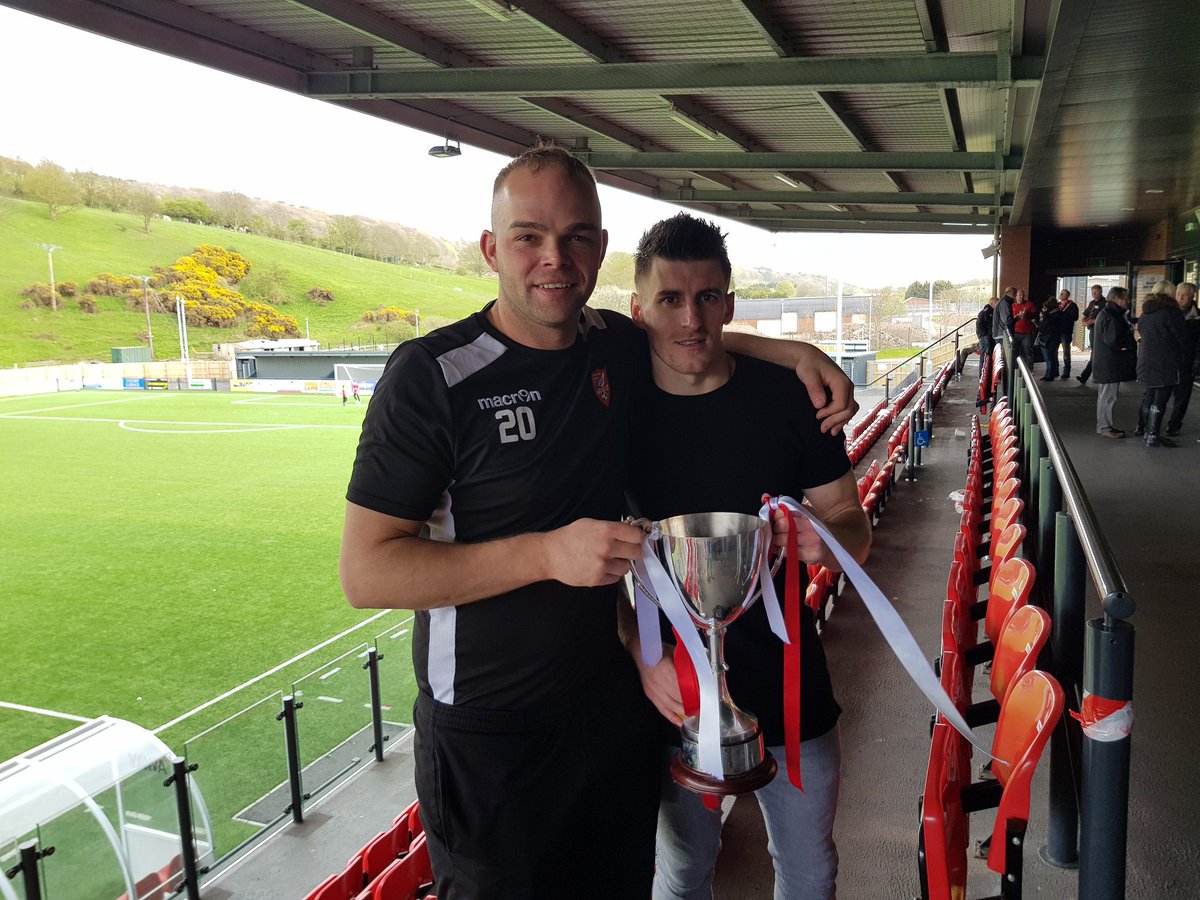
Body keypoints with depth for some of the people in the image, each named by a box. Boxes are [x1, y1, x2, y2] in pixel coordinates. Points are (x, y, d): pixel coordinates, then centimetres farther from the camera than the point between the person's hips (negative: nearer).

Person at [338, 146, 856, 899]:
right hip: (490, 740, -5)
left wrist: (797, 351, 3)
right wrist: (546, 553, -29)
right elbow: (365, 571, -19)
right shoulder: (433, 375, -18)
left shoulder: (620, 349, -1)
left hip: (619, 710, 5)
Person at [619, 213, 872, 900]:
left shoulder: (790, 398, -10)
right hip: (671, 694, 0)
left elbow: (854, 529, -3)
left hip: (789, 688, 1)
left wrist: (826, 540, -27)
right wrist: (643, 659, -18)